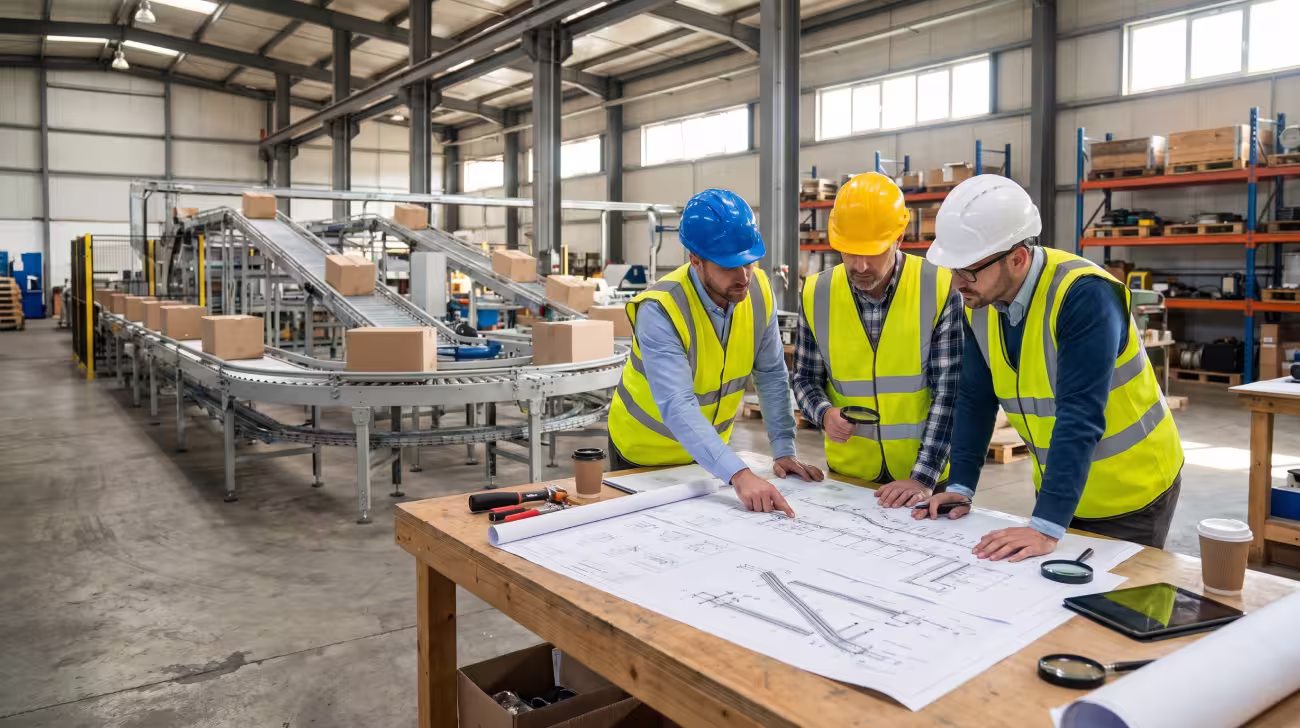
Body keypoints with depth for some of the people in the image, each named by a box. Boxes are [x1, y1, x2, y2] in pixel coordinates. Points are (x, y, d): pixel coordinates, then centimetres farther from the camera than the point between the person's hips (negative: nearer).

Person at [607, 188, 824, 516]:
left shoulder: (758, 290, -15)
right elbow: (678, 409, -40)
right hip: (646, 452, -4)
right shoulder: (660, 310, -32)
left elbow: (771, 375, -6)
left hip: (710, 448, 5)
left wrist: (783, 450, -12)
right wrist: (739, 474, -50)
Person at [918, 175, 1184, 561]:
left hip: (1130, 495, -6)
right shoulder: (979, 302, -8)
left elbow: (1080, 417, -34)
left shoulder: (1085, 296, -29)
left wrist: (1046, 527, -38)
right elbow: (975, 399, -2)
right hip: (1056, 488, 6)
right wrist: (960, 486, -7)